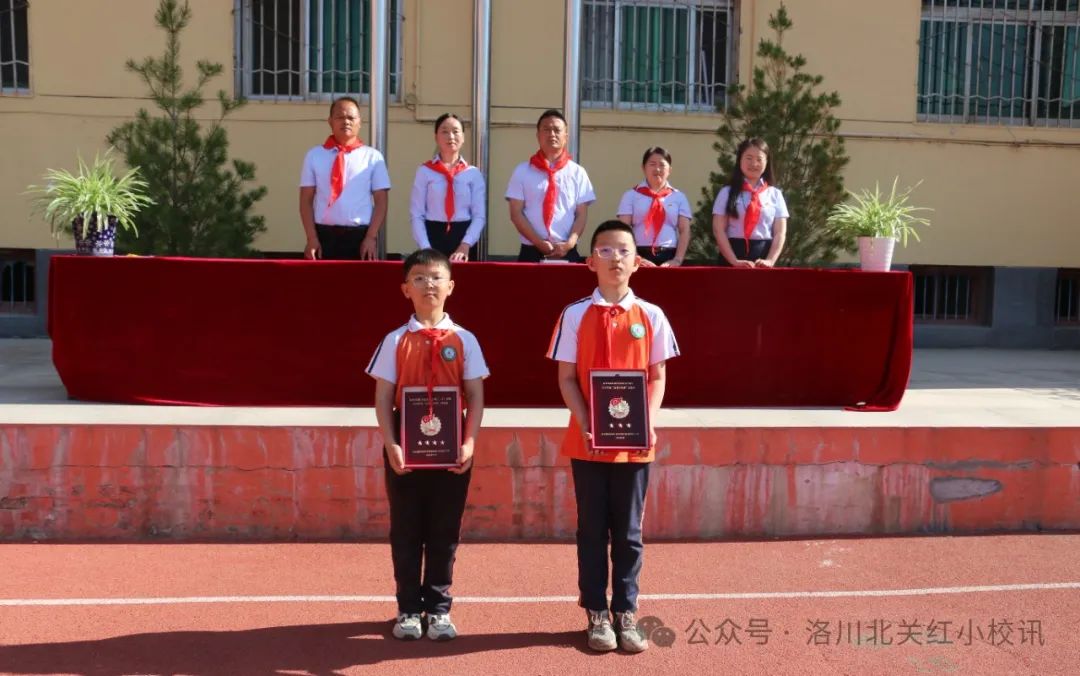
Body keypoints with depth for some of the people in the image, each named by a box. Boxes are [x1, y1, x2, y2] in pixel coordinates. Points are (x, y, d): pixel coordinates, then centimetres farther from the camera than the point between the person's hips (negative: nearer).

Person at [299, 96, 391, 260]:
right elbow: (306, 200, 6)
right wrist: (312, 238, -4)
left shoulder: (373, 156, 5)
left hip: (360, 236, -1)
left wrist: (371, 237, -6)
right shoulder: (314, 155, 8)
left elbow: (381, 201, 3)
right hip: (324, 235, 1)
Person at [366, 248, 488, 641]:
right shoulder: (395, 341, 0)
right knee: (406, 530, 7)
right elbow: (383, 399, -1)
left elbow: (476, 397, 1)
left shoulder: (464, 340, 1)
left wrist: (469, 444, -9)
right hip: (406, 448, 0)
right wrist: (391, 445, -11)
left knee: (444, 531, 7)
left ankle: (438, 608, 19)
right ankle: (409, 608, 19)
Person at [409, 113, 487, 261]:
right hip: (433, 237, -1)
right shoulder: (424, 171, 3)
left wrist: (465, 245, -15)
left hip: (463, 236, 1)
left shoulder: (473, 173, 5)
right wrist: (425, 248, -13)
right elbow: (416, 215, -1)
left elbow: (479, 215, -1)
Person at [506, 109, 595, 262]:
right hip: (532, 252, 0)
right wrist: (539, 243, -11)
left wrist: (569, 244, -12)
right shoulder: (522, 171, 5)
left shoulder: (578, 172, 7)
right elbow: (516, 213, 0)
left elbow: (582, 214, 4)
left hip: (567, 253, 1)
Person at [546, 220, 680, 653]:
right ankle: (597, 614, 18)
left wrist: (649, 423, -10)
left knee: (629, 533, 8)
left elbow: (657, 377, 5)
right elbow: (567, 377, -1)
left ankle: (626, 613, 19)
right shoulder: (576, 315, -1)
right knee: (592, 531, 8)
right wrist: (585, 425, -13)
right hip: (588, 441, -1)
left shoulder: (650, 316, 2)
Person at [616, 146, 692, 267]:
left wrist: (678, 259, -8)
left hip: (669, 258, 1)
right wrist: (634, 258, -13)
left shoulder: (679, 197, 11)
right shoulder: (631, 195, 7)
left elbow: (685, 230, 6)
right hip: (641, 255, -1)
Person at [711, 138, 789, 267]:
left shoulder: (775, 194, 9)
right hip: (732, 259, -1)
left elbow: (780, 233, 3)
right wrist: (734, 261, -15)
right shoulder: (727, 192, 5)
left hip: (763, 257, 1)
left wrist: (770, 260, -14)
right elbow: (718, 230, -2)